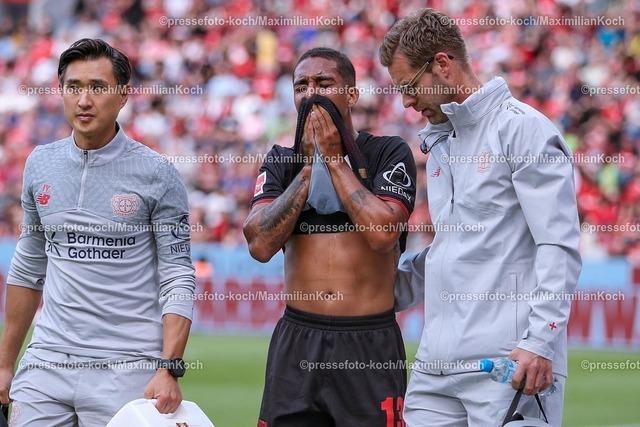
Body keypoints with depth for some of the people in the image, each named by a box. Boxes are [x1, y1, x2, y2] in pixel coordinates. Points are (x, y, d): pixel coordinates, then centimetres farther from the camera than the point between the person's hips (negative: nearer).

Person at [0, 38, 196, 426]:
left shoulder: (157, 174, -4)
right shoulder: (41, 164, 9)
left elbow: (178, 280, -5)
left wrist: (169, 368, -16)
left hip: (127, 367, -4)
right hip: (47, 363, 4)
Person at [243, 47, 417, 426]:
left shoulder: (389, 154, 1)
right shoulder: (282, 161, 10)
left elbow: (383, 234, -15)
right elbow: (261, 245, -4)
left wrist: (334, 158, -8)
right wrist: (309, 165, -5)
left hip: (370, 343, -3)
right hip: (297, 339, 3)